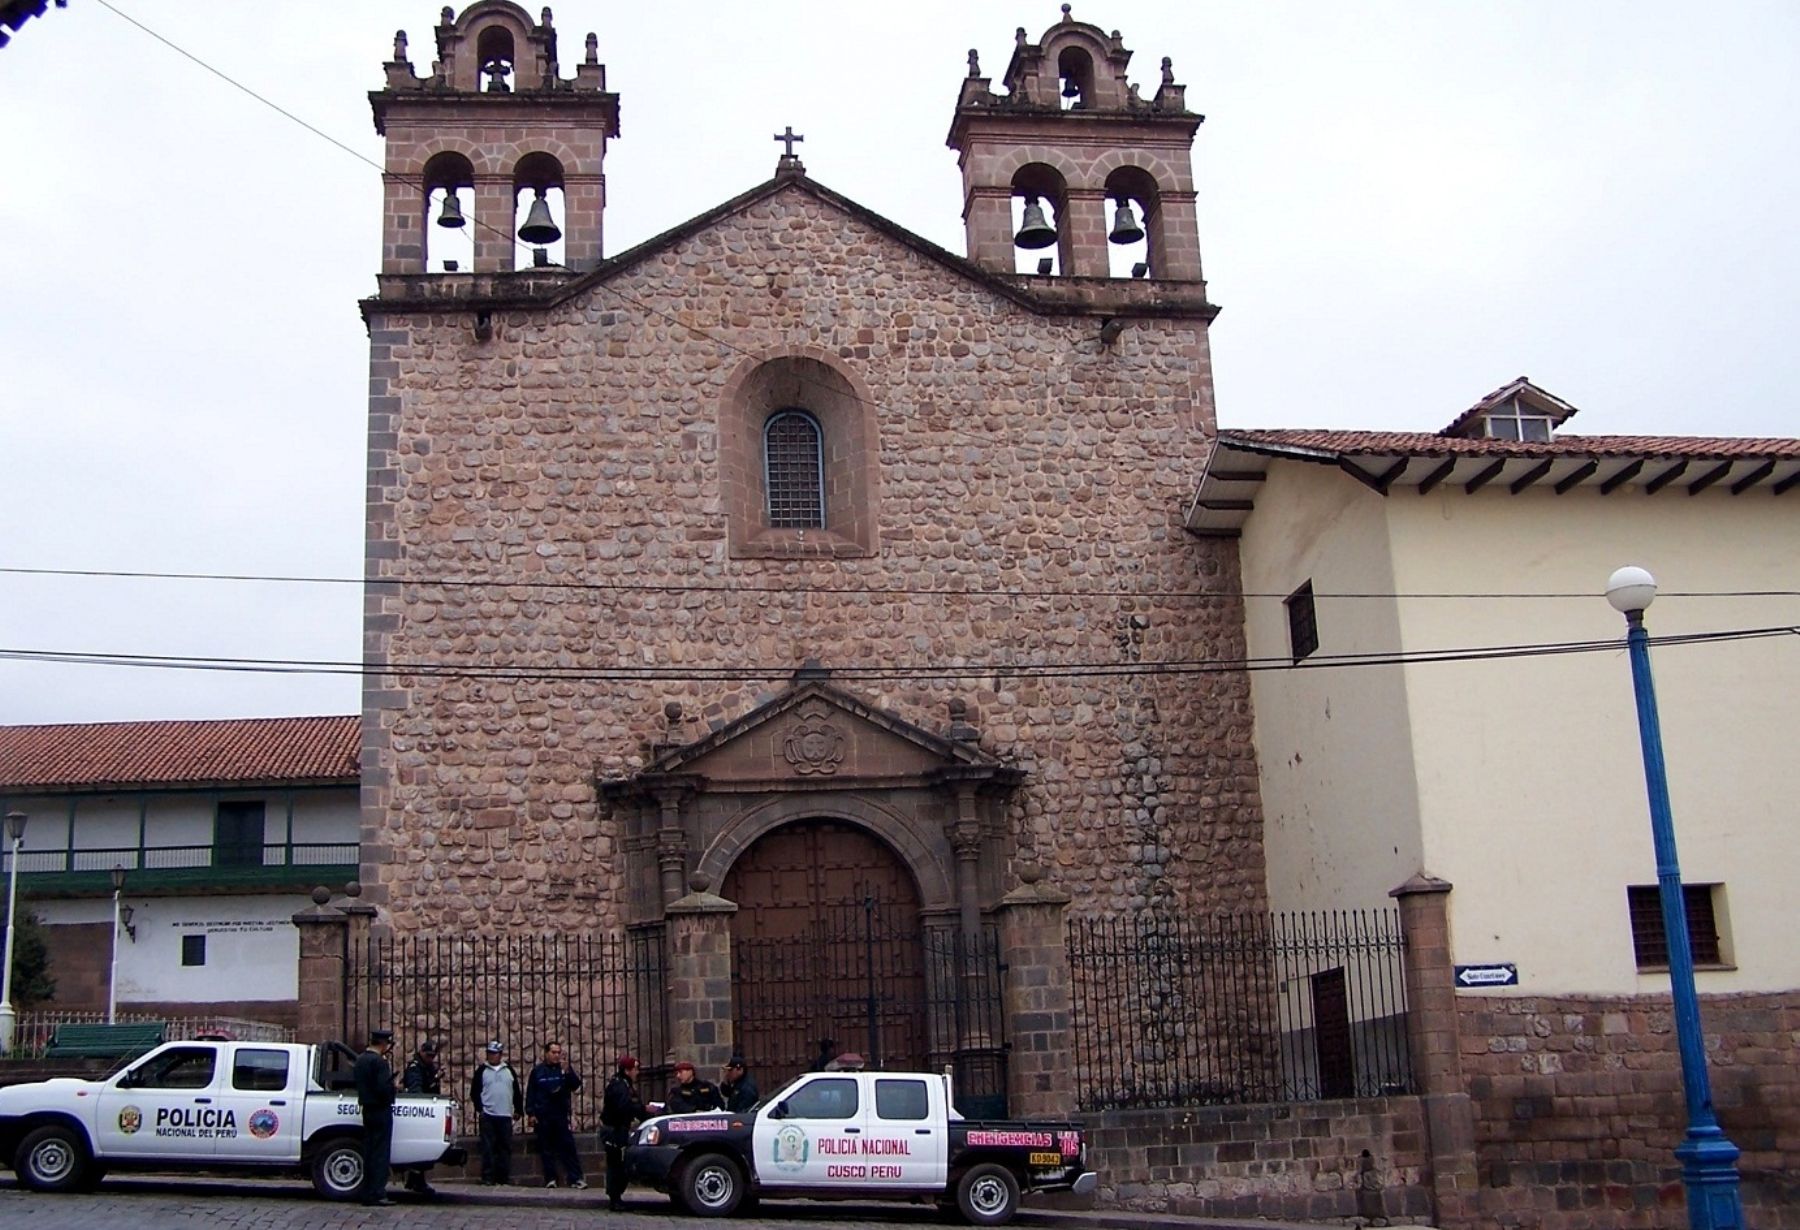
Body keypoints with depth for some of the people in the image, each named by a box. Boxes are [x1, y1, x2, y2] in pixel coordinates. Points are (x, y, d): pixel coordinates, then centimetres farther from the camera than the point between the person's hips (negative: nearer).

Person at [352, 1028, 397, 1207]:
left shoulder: (359, 1060, 12)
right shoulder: (379, 1062, -17)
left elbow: (356, 1083, 18)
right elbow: (384, 1088, -23)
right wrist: (393, 1084, -5)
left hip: (367, 1110, 9)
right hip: (381, 1111, -9)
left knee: (368, 1152, 11)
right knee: (381, 1153, -5)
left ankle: (367, 1193, 13)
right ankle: (377, 1194, -7)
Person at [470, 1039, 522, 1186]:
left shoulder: (509, 1070, 11)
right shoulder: (482, 1070, 5)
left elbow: (517, 1091, 14)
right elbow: (474, 1091, 4)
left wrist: (518, 1110, 10)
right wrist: (479, 1108, -6)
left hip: (506, 1115, 2)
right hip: (488, 1115, -2)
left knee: (505, 1147, 4)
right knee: (488, 1148, -5)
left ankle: (504, 1178, 10)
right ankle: (487, 1178, -1)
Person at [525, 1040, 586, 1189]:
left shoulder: (565, 1069, 7)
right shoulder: (537, 1071, 5)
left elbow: (576, 1085, -4)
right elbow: (530, 1093, 6)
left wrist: (568, 1072, -20)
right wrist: (531, 1112, -2)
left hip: (561, 1115, 0)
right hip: (543, 1116, 0)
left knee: (568, 1146, -5)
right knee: (546, 1149, 2)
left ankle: (575, 1178, -6)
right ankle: (550, 1179, 8)